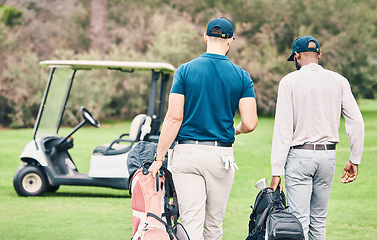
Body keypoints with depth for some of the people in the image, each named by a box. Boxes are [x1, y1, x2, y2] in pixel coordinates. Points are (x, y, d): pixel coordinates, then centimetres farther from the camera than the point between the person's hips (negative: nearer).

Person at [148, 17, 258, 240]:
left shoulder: (185, 70, -1)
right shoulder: (241, 76, 2)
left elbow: (174, 118, -6)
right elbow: (250, 123, -4)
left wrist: (159, 158, -2)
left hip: (187, 153, -1)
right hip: (222, 155, 1)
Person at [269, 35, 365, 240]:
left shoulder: (290, 81, -4)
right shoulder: (338, 81, 5)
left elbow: (283, 128, -9)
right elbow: (356, 121, -1)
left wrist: (277, 170, -9)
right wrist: (354, 160, 6)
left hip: (299, 155, -4)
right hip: (328, 154, 4)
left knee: (298, 221, -7)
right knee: (319, 221, 13)